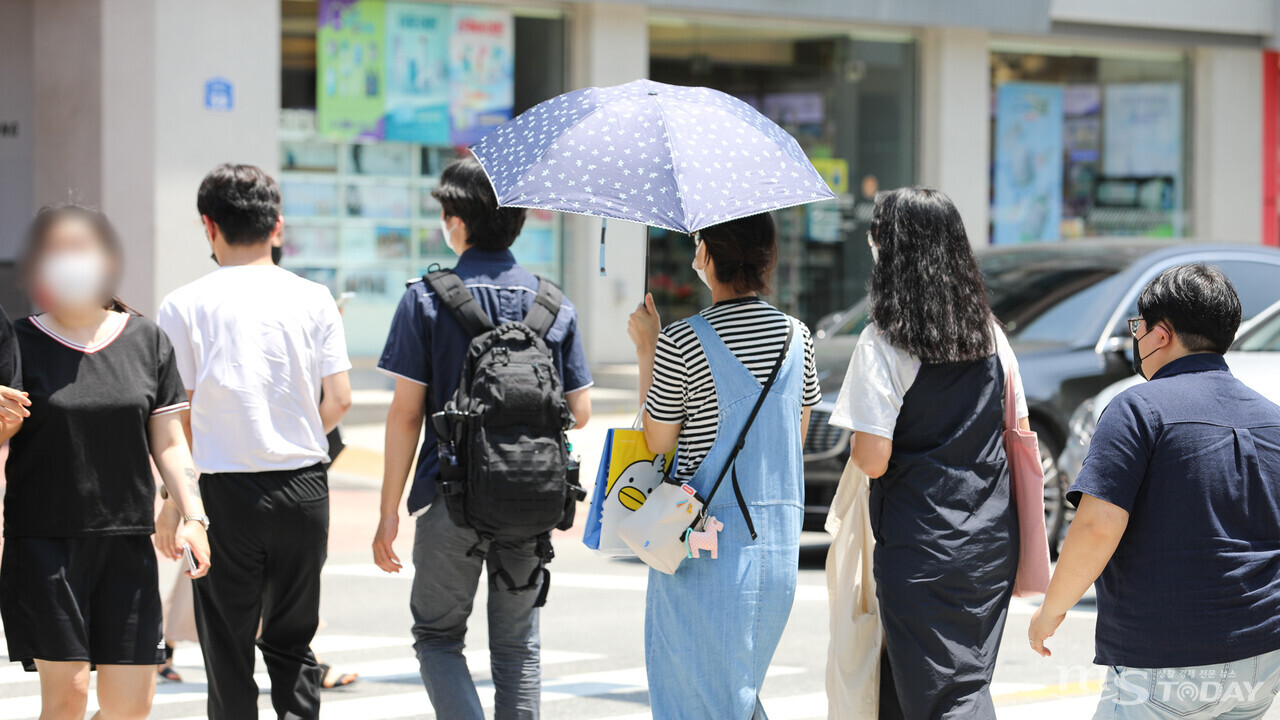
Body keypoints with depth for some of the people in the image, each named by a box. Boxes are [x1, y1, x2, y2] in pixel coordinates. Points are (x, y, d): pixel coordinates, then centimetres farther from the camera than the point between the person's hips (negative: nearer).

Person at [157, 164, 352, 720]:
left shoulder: (185, 304, -4)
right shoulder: (314, 299, 2)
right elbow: (339, 399, -2)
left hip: (226, 490, -2)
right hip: (304, 487, 2)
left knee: (228, 653, 6)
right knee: (291, 643, 15)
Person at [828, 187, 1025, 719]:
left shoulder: (884, 342, -12)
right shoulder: (990, 333, 6)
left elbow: (873, 460, -16)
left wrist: (856, 445, 5)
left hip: (923, 547, -6)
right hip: (991, 543, 6)